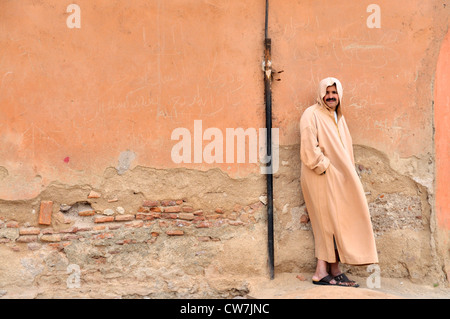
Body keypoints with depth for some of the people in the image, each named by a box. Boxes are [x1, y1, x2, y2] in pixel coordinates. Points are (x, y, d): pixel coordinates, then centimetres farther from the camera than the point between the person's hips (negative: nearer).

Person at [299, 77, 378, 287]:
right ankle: (322, 272, 0)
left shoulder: (338, 118, 19)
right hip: (321, 178, -8)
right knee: (327, 221, -7)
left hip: (339, 178, 8)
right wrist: (323, 166, -16)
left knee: (334, 222, 7)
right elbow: (309, 146, -18)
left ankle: (334, 271, 13)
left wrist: (348, 173, 13)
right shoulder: (311, 115, -7)